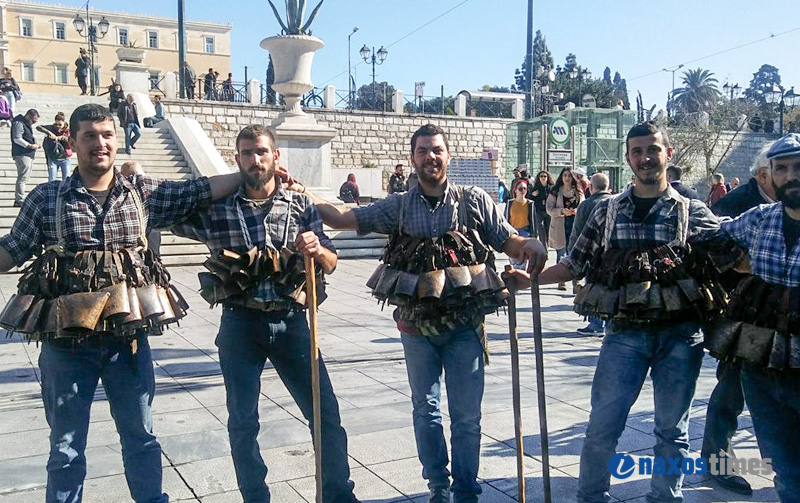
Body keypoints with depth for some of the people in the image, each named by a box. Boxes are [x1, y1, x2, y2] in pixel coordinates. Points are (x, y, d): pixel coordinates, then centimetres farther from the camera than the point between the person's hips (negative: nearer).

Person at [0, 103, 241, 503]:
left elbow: (201, 191, 2)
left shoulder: (145, 193, 2)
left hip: (128, 333, 1)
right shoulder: (46, 198, 0)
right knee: (66, 444, 13)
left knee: (140, 435, 15)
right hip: (66, 338, -1)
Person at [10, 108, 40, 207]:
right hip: (22, 155, -10)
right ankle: (20, 201, -10)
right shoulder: (18, 123, -11)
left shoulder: (28, 124, 20)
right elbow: (17, 139, -19)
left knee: (23, 178, 13)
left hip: (29, 154, 10)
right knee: (22, 178, -11)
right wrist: (30, 146, -20)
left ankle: (18, 199, 18)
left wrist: (35, 144, 7)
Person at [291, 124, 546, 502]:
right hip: (417, 326, 2)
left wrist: (530, 244, -21)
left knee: (466, 415, 6)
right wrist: (302, 193, -9)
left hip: (464, 325, -1)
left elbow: (508, 242, 1)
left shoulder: (475, 201, 1)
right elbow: (343, 218, 2)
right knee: (425, 411, 14)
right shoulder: (399, 206, 4)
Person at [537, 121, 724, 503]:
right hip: (625, 331, 0)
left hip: (680, 335, 0)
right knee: (603, 425, 2)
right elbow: (576, 265, 6)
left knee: (672, 429, 11)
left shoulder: (693, 213, 4)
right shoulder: (608, 211, 6)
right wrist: (529, 278, -4)